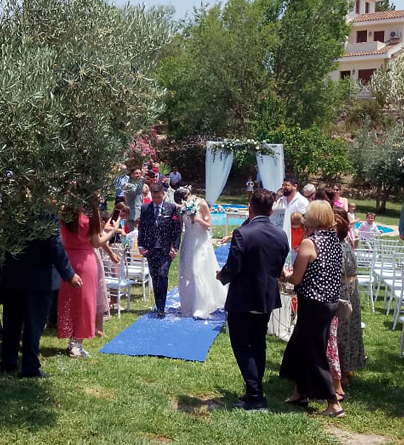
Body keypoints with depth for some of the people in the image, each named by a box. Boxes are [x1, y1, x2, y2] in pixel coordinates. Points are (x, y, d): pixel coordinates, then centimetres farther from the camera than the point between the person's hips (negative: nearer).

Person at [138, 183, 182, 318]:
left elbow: (177, 230, 0)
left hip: (166, 250, -3)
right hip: (151, 250, 3)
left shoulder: (171, 208, 0)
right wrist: (141, 246, 0)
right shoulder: (145, 208, 6)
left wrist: (174, 247, -7)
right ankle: (158, 306, 20)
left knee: (162, 275, -15)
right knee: (155, 279, 9)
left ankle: (161, 308, -9)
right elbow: (141, 228, 9)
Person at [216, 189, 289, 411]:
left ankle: (255, 395, 1)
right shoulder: (281, 235, -2)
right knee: (258, 345, 18)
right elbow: (279, 269, 4)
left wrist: (221, 276, 2)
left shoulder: (242, 233, -21)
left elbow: (233, 268, -20)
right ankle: (255, 391, 26)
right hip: (268, 299, 6)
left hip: (243, 300, -6)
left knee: (242, 346, 5)